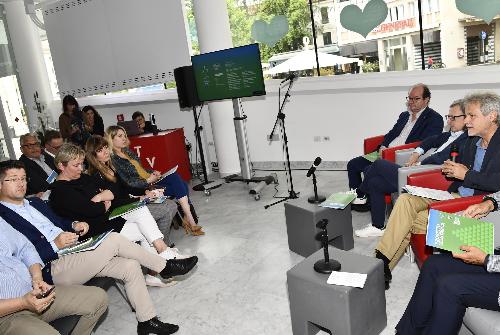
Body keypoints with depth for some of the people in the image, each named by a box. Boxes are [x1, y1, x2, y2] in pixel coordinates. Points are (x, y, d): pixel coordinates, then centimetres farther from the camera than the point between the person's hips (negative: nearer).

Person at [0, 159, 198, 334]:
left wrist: (74, 225, 7)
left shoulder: (35, 203, 19)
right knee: (114, 240, -21)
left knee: (130, 267, -7)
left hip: (74, 253, 8)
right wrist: (55, 244, -22)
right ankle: (165, 267, -3)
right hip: (52, 271, -8)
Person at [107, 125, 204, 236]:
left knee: (179, 181, -15)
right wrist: (148, 181, -18)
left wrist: (153, 173, 6)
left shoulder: (127, 151, 15)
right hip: (141, 189, -8)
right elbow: (127, 183, -16)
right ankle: (190, 222, -15)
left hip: (150, 180, 8)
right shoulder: (113, 160, -11)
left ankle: (187, 219, -17)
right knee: (179, 189, -20)